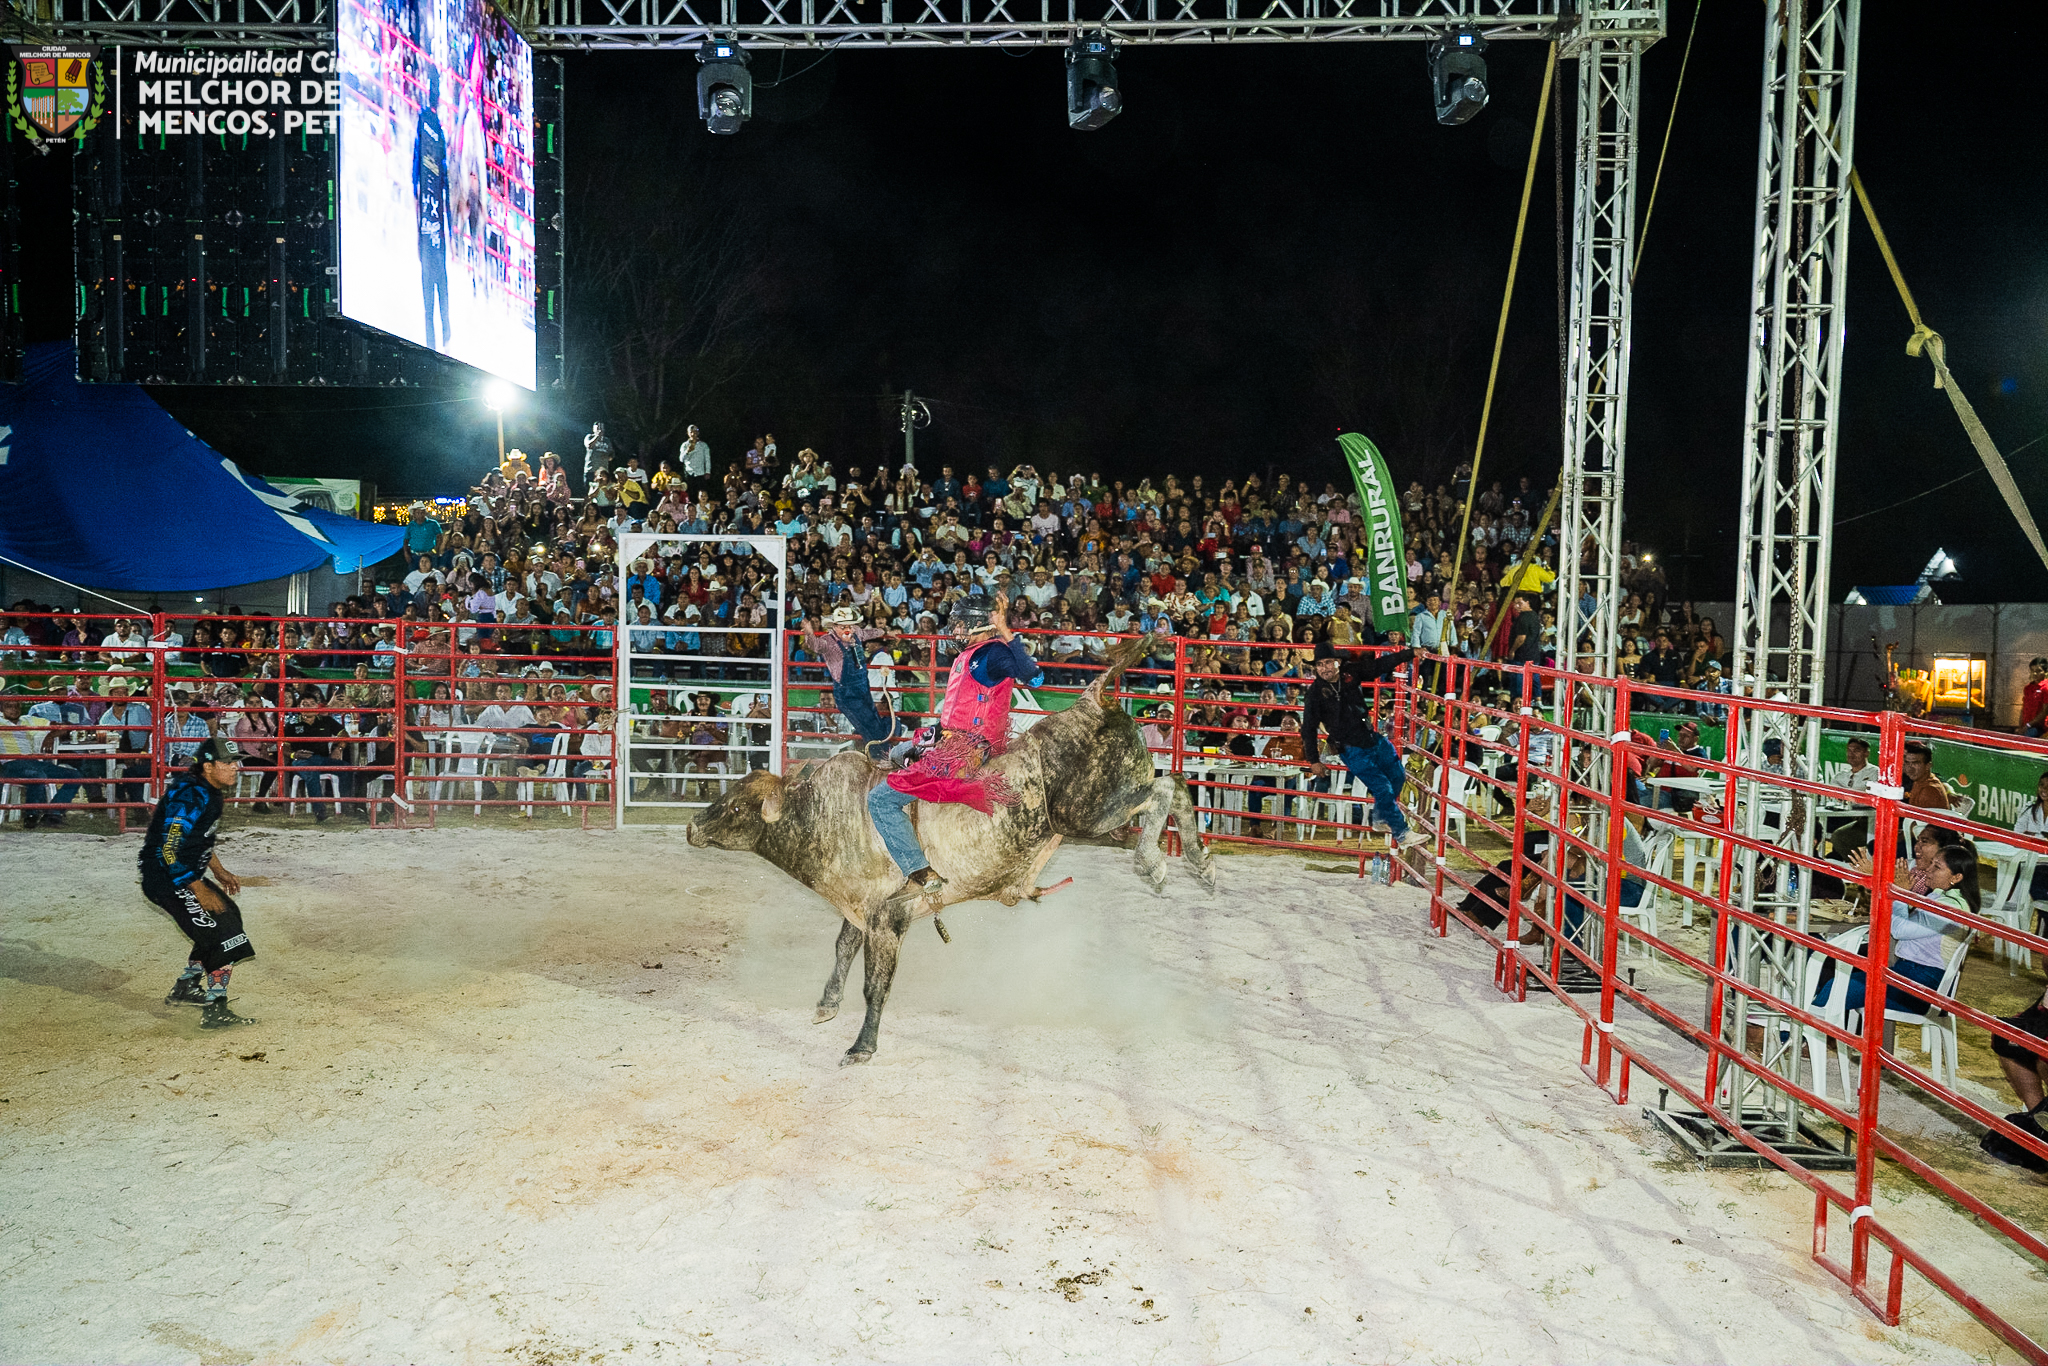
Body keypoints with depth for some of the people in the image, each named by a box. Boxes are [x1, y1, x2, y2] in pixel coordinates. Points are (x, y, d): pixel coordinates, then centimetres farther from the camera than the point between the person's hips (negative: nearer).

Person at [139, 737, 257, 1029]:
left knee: (229, 915, 20)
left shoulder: (209, 791, 8)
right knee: (221, 931, -13)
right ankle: (214, 1011, -8)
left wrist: (219, 872, 19)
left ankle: (186, 988, 32)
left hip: (185, 874, 11)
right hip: (164, 878, -11)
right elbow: (171, 851, -27)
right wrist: (200, 890, -23)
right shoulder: (191, 795, -24)